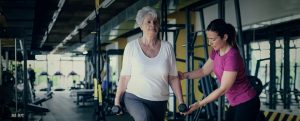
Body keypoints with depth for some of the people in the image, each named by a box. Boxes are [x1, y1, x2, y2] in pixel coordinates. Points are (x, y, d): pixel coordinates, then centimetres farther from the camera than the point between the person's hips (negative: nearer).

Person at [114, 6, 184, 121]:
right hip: (134, 98, -3)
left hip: (159, 102, 3)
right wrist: (117, 100, -4)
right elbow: (125, 76, -1)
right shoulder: (131, 47, -3)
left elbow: (173, 78, 4)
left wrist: (180, 101, 1)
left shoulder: (167, 47, 1)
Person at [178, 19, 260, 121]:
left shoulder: (232, 57, -26)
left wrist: (199, 104, -23)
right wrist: (184, 75, -4)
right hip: (235, 103, 9)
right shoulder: (216, 52, 0)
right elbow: (204, 71, 13)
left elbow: (223, 89, -24)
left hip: (246, 104, -9)